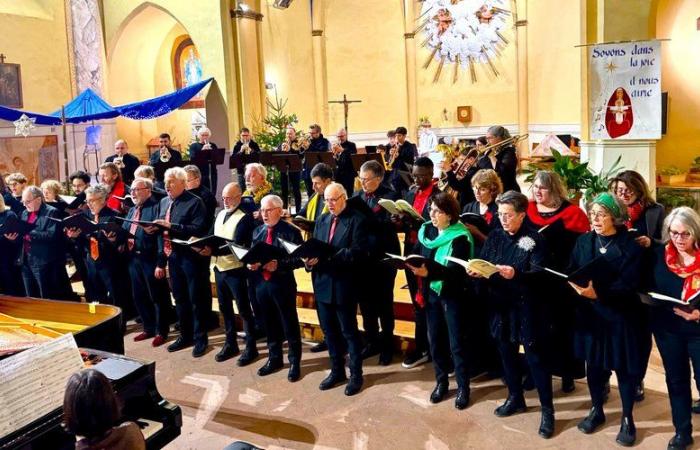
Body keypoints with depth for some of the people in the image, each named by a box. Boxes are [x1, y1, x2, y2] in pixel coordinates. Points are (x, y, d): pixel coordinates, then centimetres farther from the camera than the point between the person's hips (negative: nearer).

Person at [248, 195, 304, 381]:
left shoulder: (291, 231, -9)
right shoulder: (257, 231, 11)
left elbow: (299, 259, -12)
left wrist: (278, 264, -23)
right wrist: (251, 263, -7)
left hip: (283, 284, -6)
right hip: (261, 283, 6)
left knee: (289, 324, 6)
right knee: (270, 323, 17)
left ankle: (295, 362, 20)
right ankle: (274, 358, 33)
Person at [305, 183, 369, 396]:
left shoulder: (356, 220, -8)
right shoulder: (322, 220, 13)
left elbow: (359, 251, -18)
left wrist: (329, 257, -24)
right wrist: (310, 259, -11)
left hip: (344, 285, -6)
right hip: (322, 283, 6)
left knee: (349, 331, 4)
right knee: (329, 330, 15)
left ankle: (356, 374, 19)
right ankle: (336, 371, 30)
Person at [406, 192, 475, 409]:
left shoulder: (460, 237, -16)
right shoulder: (426, 231, 3)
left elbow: (455, 270, -25)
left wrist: (428, 272, -37)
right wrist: (411, 264, -15)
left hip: (452, 295, -5)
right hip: (431, 293, 5)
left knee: (457, 343, 4)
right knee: (435, 339, 12)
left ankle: (463, 387, 19)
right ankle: (441, 381, 28)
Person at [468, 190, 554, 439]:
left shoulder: (534, 239, -8)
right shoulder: (494, 236, 7)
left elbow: (539, 273, -17)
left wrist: (516, 274, -33)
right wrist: (475, 271, -18)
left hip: (526, 305, -5)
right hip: (500, 304, 5)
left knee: (535, 356, 1)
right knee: (506, 352, 16)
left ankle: (547, 409, 13)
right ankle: (515, 397, 35)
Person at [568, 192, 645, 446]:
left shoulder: (630, 246, -10)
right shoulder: (583, 241, 4)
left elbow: (629, 285, -18)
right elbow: (570, 272, -1)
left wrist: (598, 293, -31)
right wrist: (576, 285, -22)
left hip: (621, 316, -3)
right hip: (590, 314, 4)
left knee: (625, 367, 8)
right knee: (593, 364, 14)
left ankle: (627, 418, 26)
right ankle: (596, 410, 33)